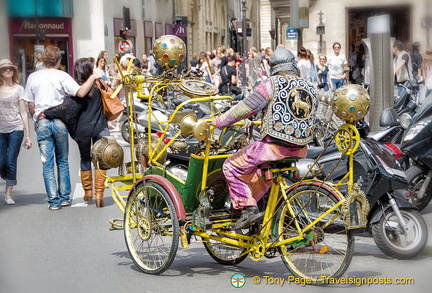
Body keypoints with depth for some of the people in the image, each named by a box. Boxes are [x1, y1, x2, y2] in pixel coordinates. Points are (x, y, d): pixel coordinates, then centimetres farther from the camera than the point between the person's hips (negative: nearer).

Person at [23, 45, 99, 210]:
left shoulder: (33, 77, 4)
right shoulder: (62, 76, -5)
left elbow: (30, 104, 7)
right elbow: (80, 93, -16)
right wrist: (93, 78, -4)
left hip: (42, 122, 1)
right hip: (59, 121, -1)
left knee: (47, 163, 3)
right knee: (62, 161, 13)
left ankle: (54, 200, 2)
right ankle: (65, 197, 15)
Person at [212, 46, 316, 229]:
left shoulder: (272, 84, -6)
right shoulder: (310, 88, 11)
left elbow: (246, 107, -10)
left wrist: (220, 121, 2)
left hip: (274, 147, -7)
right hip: (300, 150, 7)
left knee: (231, 167, 8)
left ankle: (248, 208, -1)